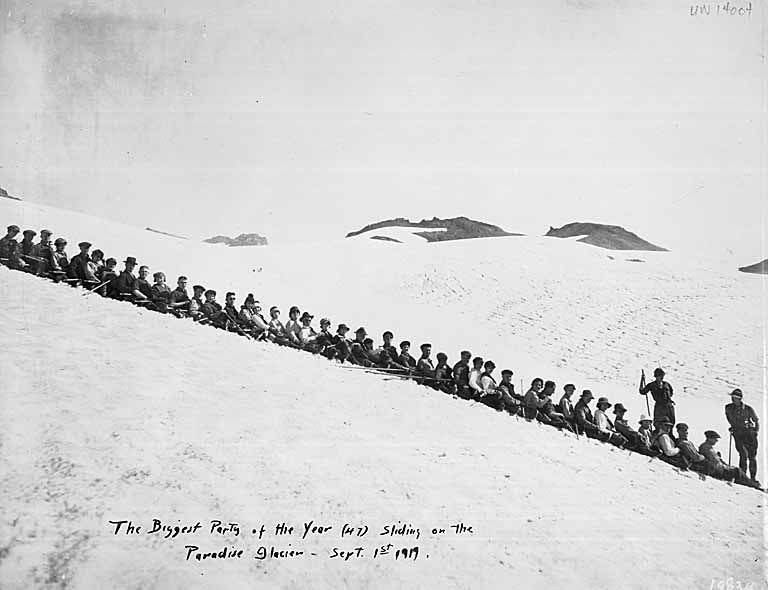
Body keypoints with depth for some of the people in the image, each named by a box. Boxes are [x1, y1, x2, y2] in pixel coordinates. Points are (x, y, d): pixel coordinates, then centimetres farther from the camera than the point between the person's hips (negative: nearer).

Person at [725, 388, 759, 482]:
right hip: (738, 434, 0)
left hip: (749, 433, 0)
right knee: (743, 454, -15)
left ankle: (753, 478, 10)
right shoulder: (728, 408, 0)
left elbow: (756, 421, 8)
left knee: (752, 456, 0)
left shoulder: (748, 409, -5)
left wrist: (755, 432, -1)